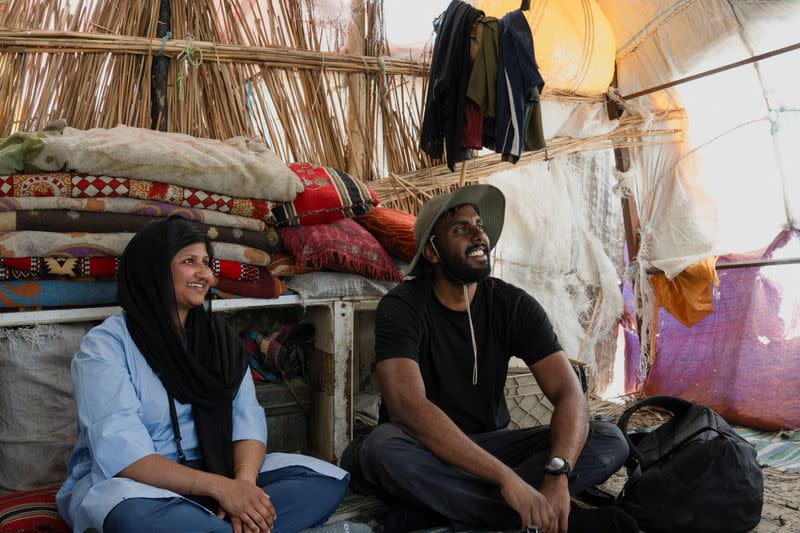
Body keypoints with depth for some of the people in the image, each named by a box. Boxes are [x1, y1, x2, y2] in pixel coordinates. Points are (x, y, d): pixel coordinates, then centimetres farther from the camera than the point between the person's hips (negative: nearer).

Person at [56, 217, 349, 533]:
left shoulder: (217, 337, 7)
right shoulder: (104, 345, -9)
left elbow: (247, 418, -4)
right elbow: (121, 454, -21)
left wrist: (243, 481, -25)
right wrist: (219, 486, -31)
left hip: (209, 471, 5)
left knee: (327, 479, -14)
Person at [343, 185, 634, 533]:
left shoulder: (514, 305, -4)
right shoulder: (402, 307, -15)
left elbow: (569, 392, -12)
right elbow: (407, 406, -30)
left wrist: (558, 474, -33)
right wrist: (506, 477, -38)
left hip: (494, 444, 4)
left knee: (610, 441, -16)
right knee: (383, 446, -37)